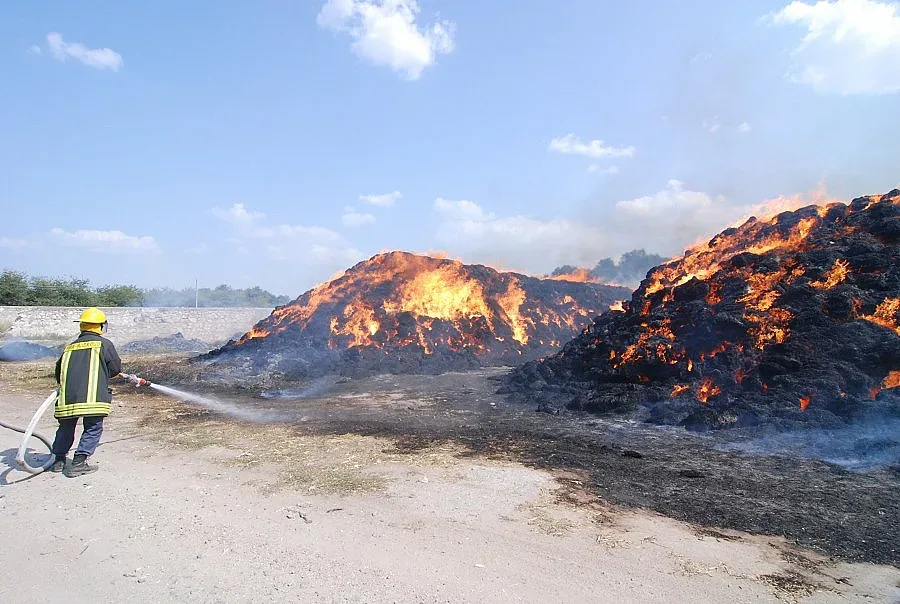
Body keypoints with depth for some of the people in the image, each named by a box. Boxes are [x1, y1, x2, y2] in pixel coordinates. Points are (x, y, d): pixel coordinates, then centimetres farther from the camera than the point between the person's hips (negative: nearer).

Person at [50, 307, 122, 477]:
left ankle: (59, 459, 29)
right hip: (92, 396, -5)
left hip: (67, 396, 5)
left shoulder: (70, 347, 18)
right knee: (93, 428, 5)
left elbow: (58, 372, 19)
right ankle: (79, 462, 0)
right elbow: (116, 368, 4)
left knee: (66, 426, 22)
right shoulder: (104, 344, 4)